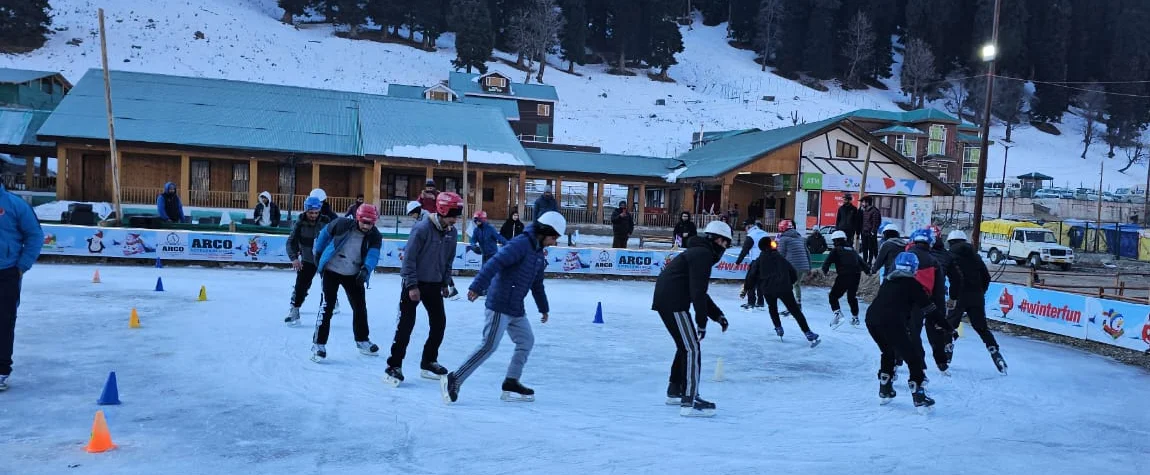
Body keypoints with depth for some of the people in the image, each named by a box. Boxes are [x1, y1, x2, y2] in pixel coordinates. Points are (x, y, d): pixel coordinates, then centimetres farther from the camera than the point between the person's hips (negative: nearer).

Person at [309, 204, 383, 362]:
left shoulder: (375, 236, -10)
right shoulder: (341, 224, -16)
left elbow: (373, 255, -24)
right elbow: (325, 233, 1)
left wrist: (365, 270, -42)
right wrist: (318, 253, 11)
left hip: (353, 275, 4)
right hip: (331, 270, -3)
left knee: (360, 307, 11)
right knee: (327, 307, -9)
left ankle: (362, 340, 31)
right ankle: (318, 344, -2)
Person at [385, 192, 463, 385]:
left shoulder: (452, 232, 0)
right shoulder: (422, 228, -20)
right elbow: (409, 258, -18)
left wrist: (445, 283, 11)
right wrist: (412, 286, -20)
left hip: (434, 284, 7)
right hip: (414, 284, -7)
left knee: (439, 323, 8)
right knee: (406, 324, -7)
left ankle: (428, 362, 22)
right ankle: (394, 365, 1)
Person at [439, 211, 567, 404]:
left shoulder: (539, 253, 15)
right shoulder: (521, 244, -16)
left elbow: (537, 284, 28)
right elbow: (494, 264, -26)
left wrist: (543, 308, 36)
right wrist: (477, 287, -34)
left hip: (516, 309, 10)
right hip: (500, 305, -10)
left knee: (526, 341, 11)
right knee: (489, 346, -10)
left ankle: (511, 384, 18)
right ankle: (454, 379, -3)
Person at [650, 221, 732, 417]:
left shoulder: (700, 253, 23)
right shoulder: (703, 254, -10)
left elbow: (699, 291, 27)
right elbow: (698, 292, -18)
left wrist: (717, 315, 19)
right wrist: (701, 322, -15)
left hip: (667, 301, 11)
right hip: (674, 304, -11)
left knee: (685, 345, 22)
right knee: (692, 349, -10)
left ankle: (675, 391, 34)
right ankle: (689, 402, -12)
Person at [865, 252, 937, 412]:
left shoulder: (888, 281, 24)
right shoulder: (912, 284, 8)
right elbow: (928, 308, 8)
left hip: (871, 317, 6)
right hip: (891, 322, -6)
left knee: (888, 352, 29)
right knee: (913, 357, 6)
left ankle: (884, 392, 32)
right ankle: (919, 397, 2)